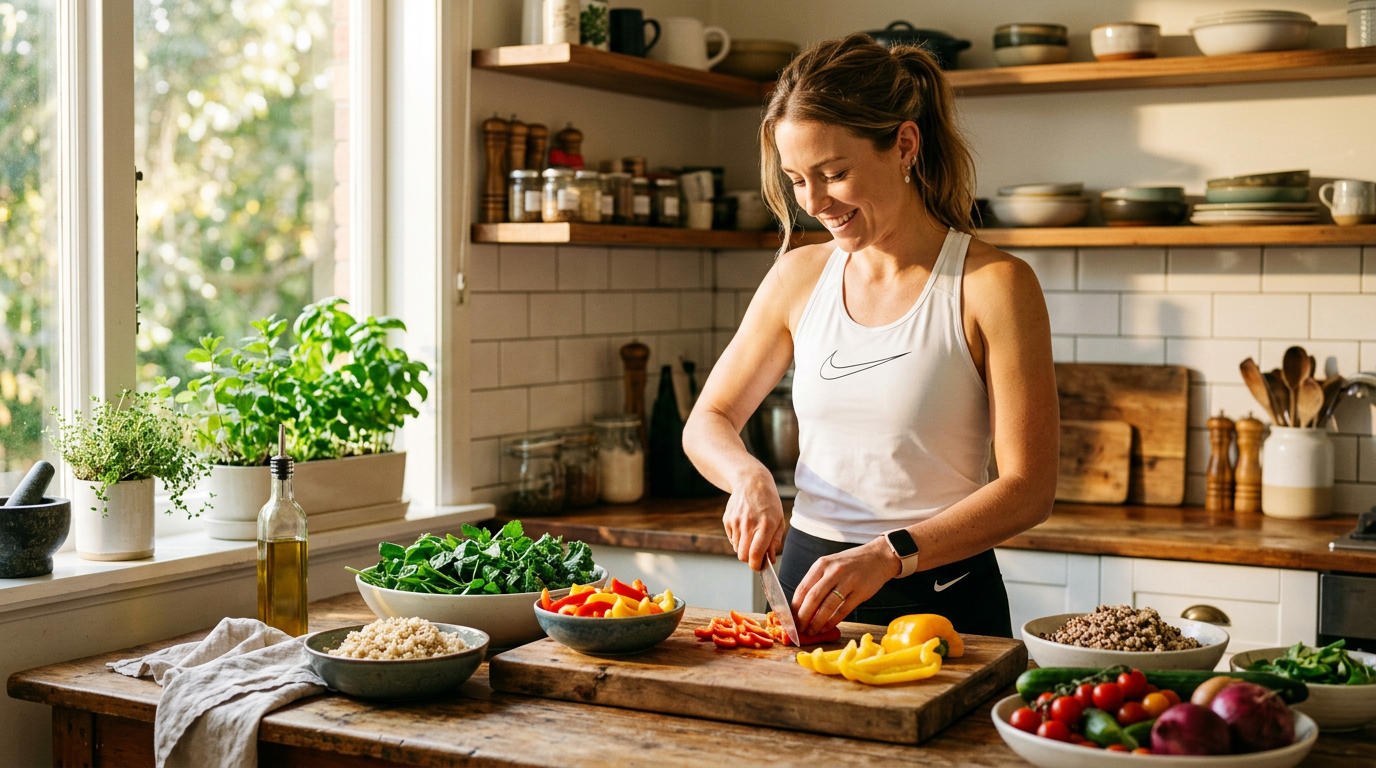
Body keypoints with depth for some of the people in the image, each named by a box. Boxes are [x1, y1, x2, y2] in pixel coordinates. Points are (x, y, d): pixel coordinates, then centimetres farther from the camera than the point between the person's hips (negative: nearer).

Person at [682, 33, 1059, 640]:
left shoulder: (992, 285, -8)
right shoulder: (799, 277, 6)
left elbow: (1028, 488, -10)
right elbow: (708, 420, 14)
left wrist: (889, 554, -21)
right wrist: (749, 477, -7)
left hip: (941, 602, -3)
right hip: (810, 581, 4)